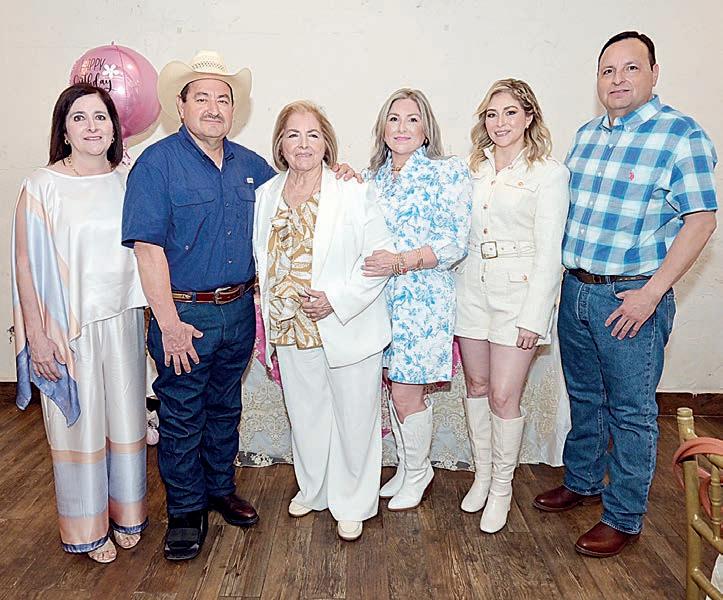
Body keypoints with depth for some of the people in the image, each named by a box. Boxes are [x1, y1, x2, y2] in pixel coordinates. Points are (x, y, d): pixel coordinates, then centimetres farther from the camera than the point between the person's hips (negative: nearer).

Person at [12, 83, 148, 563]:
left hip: (122, 320, 4)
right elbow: (26, 264, -8)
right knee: (79, 422, 8)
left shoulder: (126, 183, 3)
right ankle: (87, 528, 28)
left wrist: (146, 314, 5)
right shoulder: (42, 186, -8)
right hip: (68, 326, -3)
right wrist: (36, 336, -10)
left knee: (126, 415, 13)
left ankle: (126, 512, 33)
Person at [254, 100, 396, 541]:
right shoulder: (267, 195, 8)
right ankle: (313, 490, 42)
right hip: (291, 330, 5)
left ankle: (352, 504, 28)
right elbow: (263, 258, 15)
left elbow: (381, 255, -11)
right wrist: (273, 317, 8)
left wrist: (337, 299, -19)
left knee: (354, 418, 7)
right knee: (305, 415, 18)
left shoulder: (355, 191, -8)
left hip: (347, 329, -4)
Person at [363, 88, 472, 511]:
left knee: (407, 395, 0)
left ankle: (417, 473, 24)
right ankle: (407, 468, 33)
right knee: (396, 389, 13)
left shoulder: (449, 173, -5)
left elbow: (456, 243, -11)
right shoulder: (374, 177, 12)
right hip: (380, 297, 5)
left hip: (423, 299, -5)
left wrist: (402, 261, -23)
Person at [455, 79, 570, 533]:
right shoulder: (474, 168, 11)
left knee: (504, 396, -3)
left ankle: (502, 485, 19)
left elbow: (548, 252, -9)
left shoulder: (549, 173, -5)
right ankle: (482, 474, 31)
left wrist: (533, 317, -14)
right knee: (476, 386, 12)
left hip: (519, 290, -5)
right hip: (473, 287, 5)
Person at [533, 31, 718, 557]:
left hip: (632, 297, -6)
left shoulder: (682, 135, -11)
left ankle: (624, 517, 21)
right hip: (576, 290, 7)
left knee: (630, 410, 5)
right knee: (584, 396, 19)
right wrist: (568, 275, 11)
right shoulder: (587, 134, 9)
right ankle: (583, 482, 39)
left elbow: (701, 220, -14)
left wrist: (650, 293, -19)